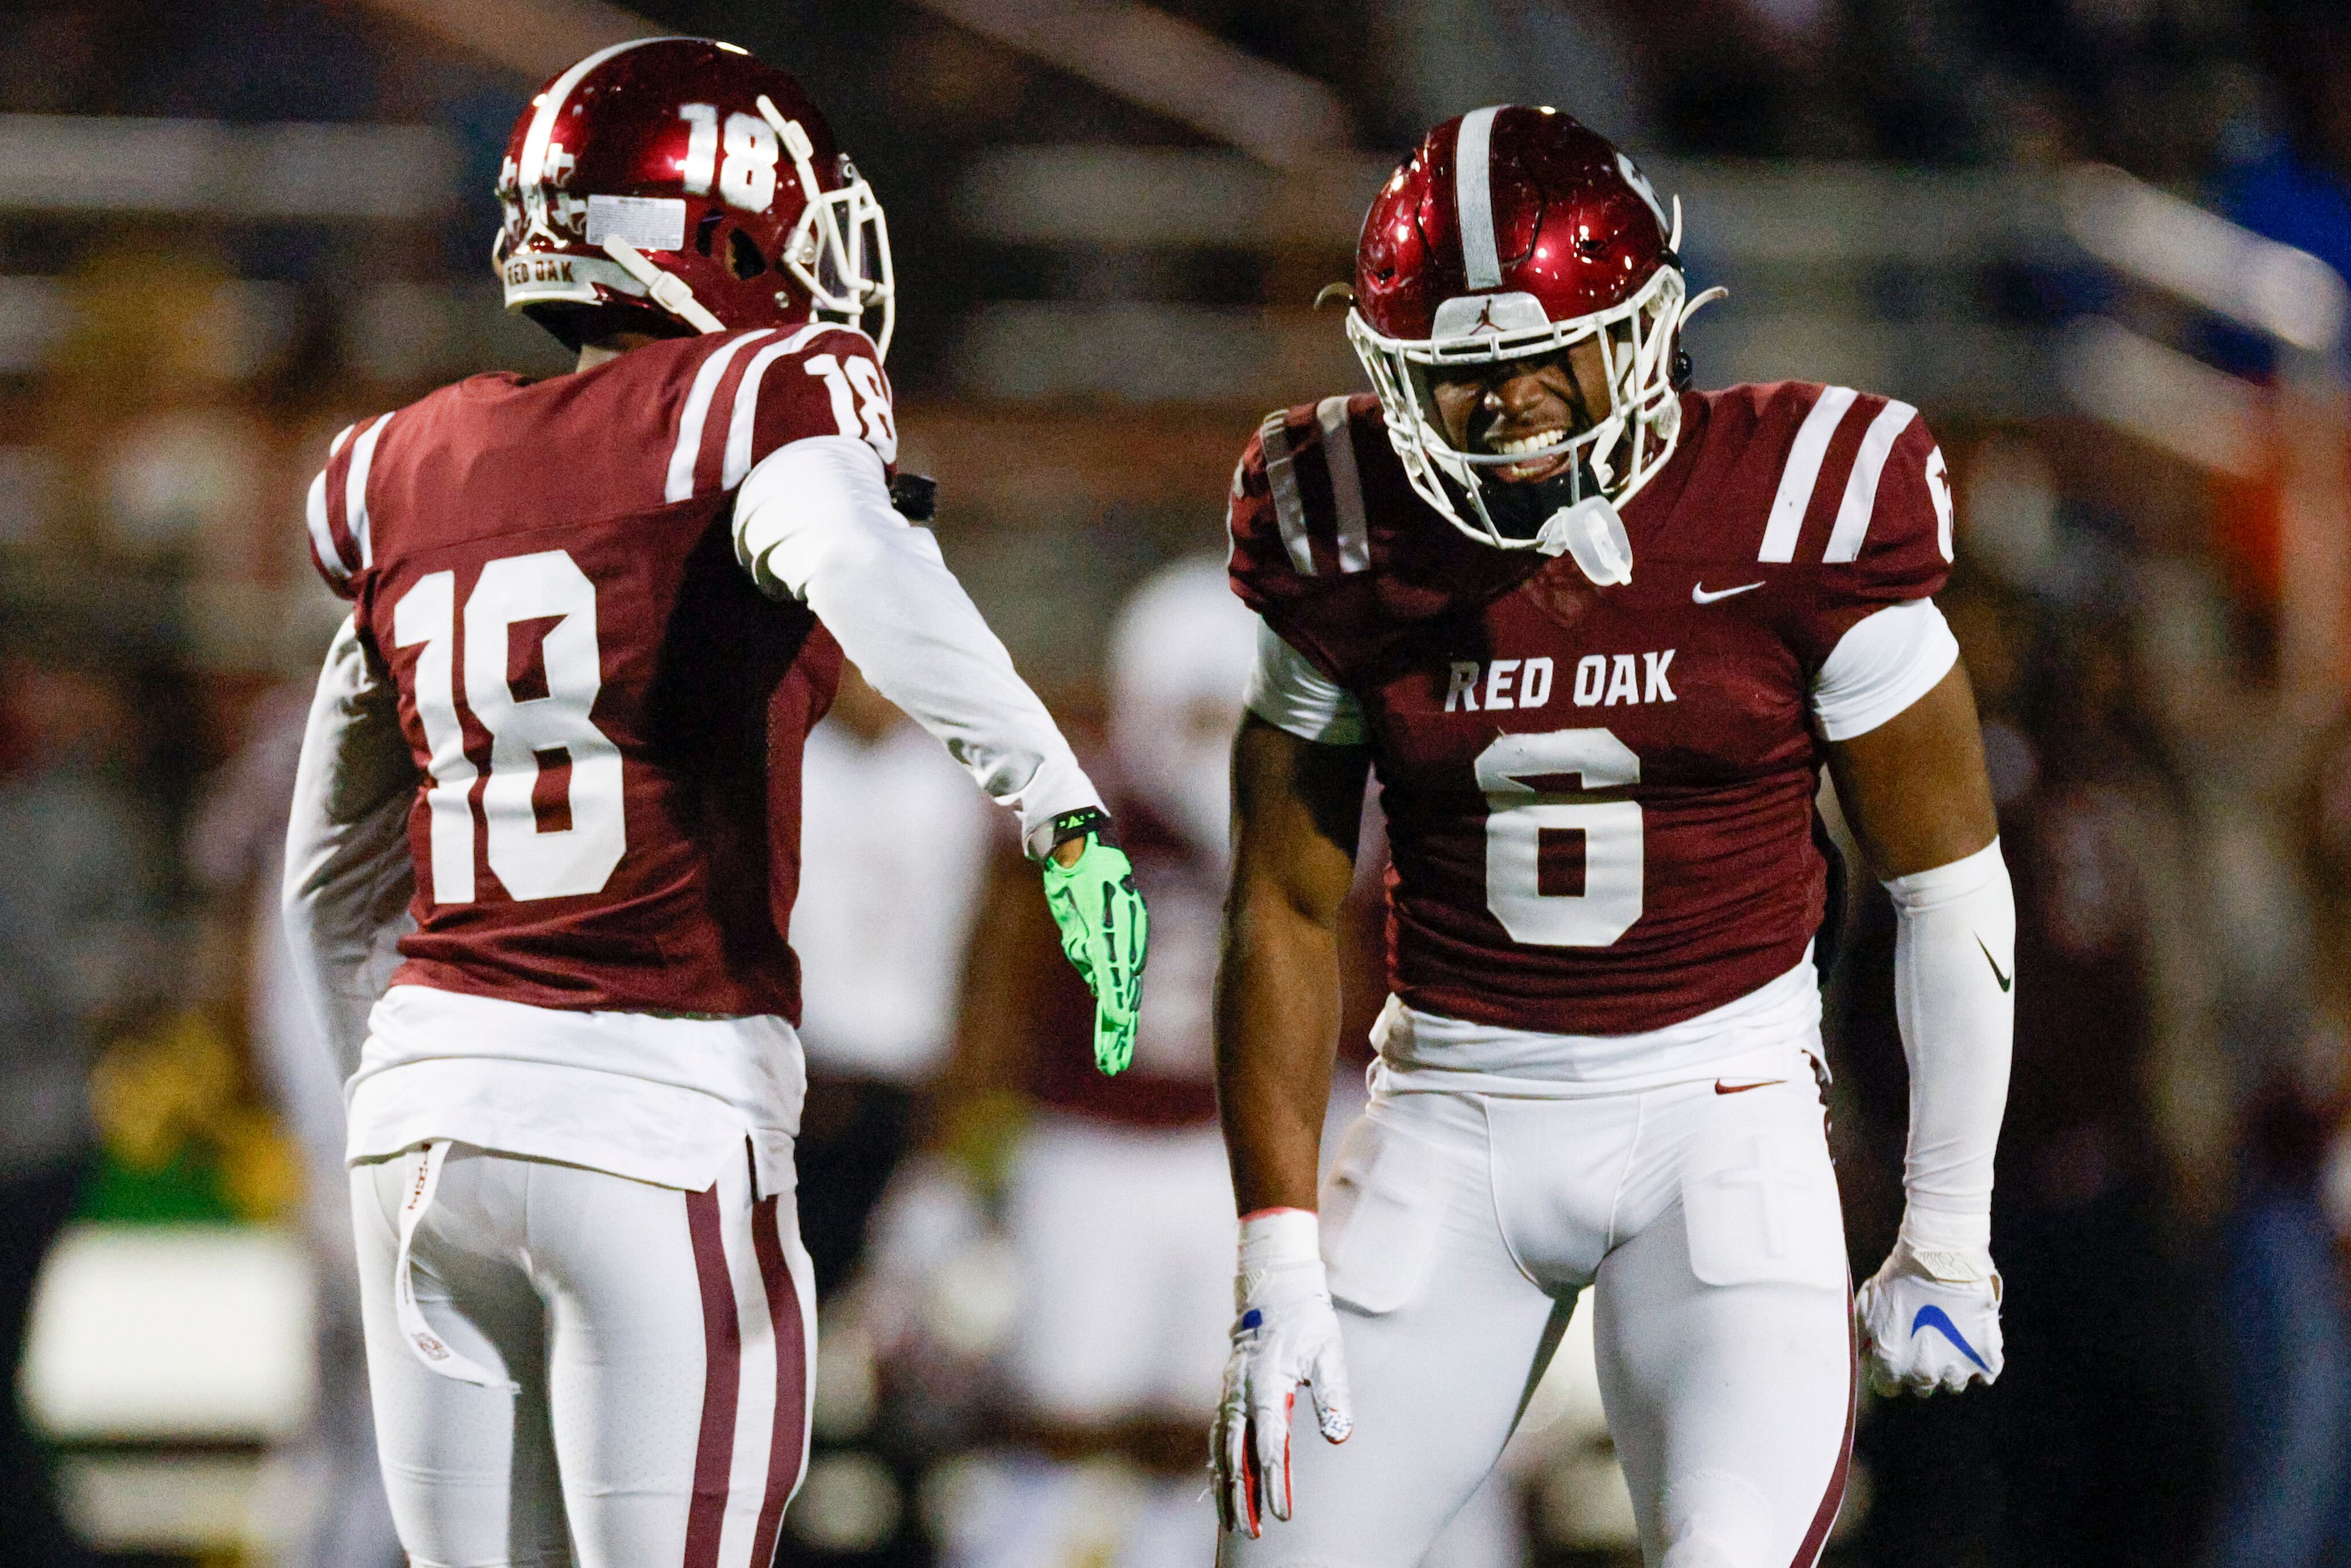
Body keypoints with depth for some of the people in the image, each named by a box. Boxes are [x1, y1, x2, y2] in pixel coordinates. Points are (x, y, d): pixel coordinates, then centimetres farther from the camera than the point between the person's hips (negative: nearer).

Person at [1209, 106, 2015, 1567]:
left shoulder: (1800, 517, -11)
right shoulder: (1349, 551, -4)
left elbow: (1949, 885, -1)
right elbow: (1287, 907, 5)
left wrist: (1950, 1238, 3)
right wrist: (1277, 1255, -1)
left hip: (1718, 1110, -3)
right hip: (1455, 1112, 3)